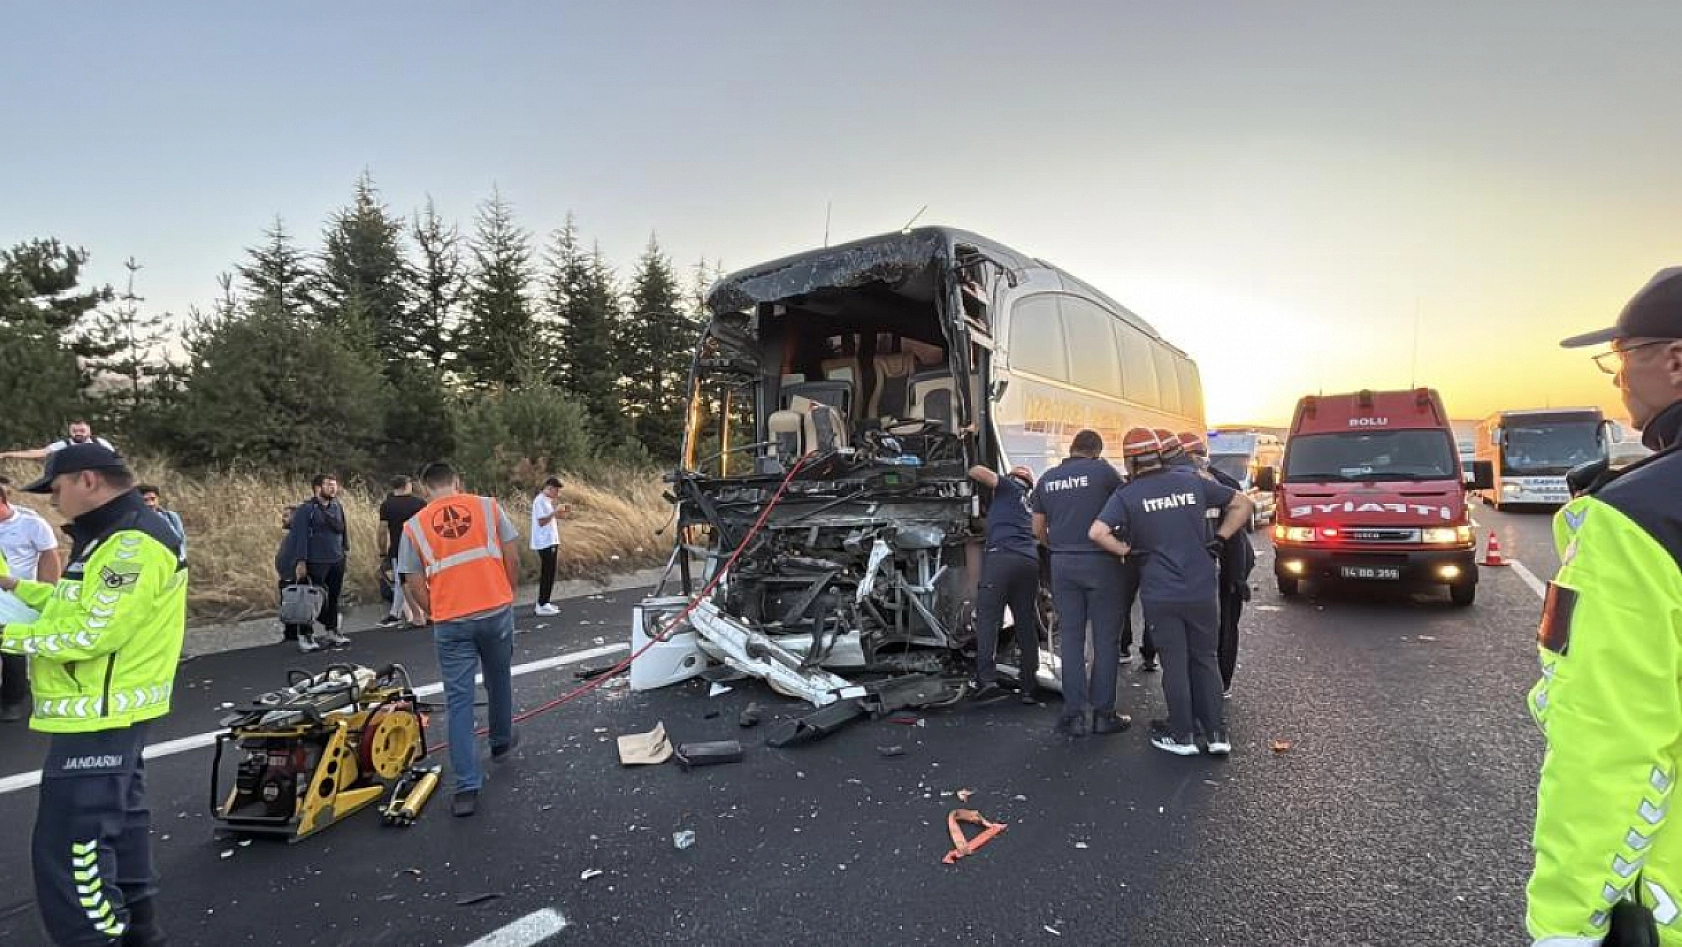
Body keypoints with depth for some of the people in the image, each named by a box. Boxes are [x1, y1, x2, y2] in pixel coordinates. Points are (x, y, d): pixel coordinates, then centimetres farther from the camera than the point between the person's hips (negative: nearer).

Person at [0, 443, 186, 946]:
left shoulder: (134, 544, -22)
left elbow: (92, 634, -25)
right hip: (111, 712, 12)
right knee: (118, 820, 22)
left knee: (70, 851, -8)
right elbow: (86, 602, 17)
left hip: (98, 717, -12)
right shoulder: (115, 536, 14)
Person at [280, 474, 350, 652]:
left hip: (337, 561, 6)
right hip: (315, 562, -6)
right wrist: (301, 561, -15)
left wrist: (346, 548, 11)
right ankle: (304, 637, 7)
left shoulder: (337, 506, 9)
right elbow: (300, 536, -12)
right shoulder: (306, 509, -9)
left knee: (333, 597, 13)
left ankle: (331, 631, 25)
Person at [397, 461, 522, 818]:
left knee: (459, 700, 4)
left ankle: (467, 787, 2)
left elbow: (415, 586, 2)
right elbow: (512, 558, 0)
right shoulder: (488, 506, 1)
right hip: (497, 613, 1)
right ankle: (501, 741, 44)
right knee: (499, 680, 23)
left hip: (451, 624, 0)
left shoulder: (414, 526, 3)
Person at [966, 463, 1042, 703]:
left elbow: (978, 471, 2)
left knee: (988, 618, -8)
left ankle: (987, 677, -20)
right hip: (1030, 561, 6)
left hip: (1001, 556, -6)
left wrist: (972, 471, 23)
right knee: (1027, 625, 7)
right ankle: (1029, 688, 8)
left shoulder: (1008, 487, 16)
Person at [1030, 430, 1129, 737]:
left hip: (1062, 564, 4)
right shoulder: (1102, 470, -5)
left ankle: (1074, 714, 8)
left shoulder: (1047, 479, 9)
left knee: (1070, 637, 8)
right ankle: (1103, 713, 10)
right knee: (1106, 638, 5)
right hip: (1100, 561, -4)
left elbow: (1038, 530, 12)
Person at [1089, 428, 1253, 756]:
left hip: (1160, 595, -3)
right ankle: (1217, 734, 18)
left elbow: (1097, 532, -21)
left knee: (1174, 664, 8)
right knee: (1205, 660, 16)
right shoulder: (1192, 481, 3)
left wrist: (1127, 550, -7)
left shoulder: (1126, 495, -8)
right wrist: (1219, 539, 8)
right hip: (1202, 590, 3)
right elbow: (1242, 504, 10)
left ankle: (1182, 736, 16)